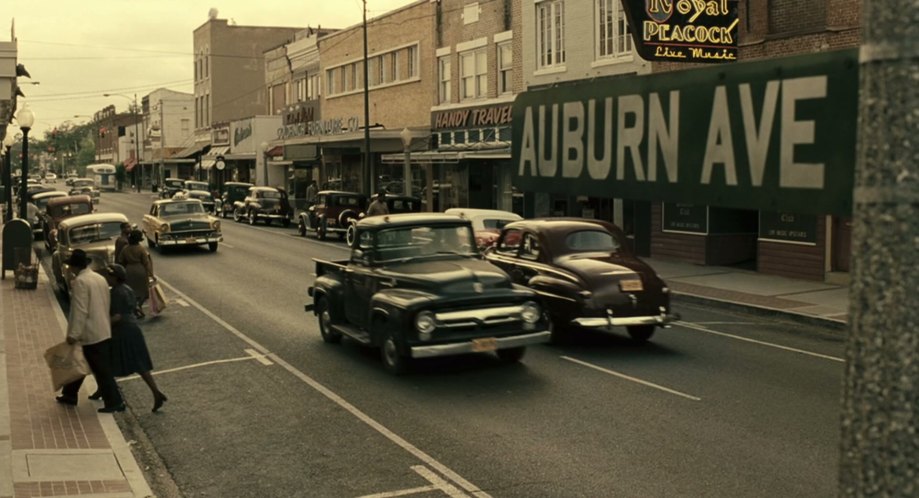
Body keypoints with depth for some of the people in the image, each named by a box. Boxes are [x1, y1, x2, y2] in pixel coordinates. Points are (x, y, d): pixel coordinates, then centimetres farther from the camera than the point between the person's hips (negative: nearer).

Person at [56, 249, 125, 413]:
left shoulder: (80, 282, -16)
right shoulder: (100, 278, 8)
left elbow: (80, 311, -21)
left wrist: (73, 334, -17)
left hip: (91, 334, -9)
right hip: (104, 331, 9)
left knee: (101, 369, -1)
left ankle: (115, 402, 3)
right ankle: (70, 395, 31)